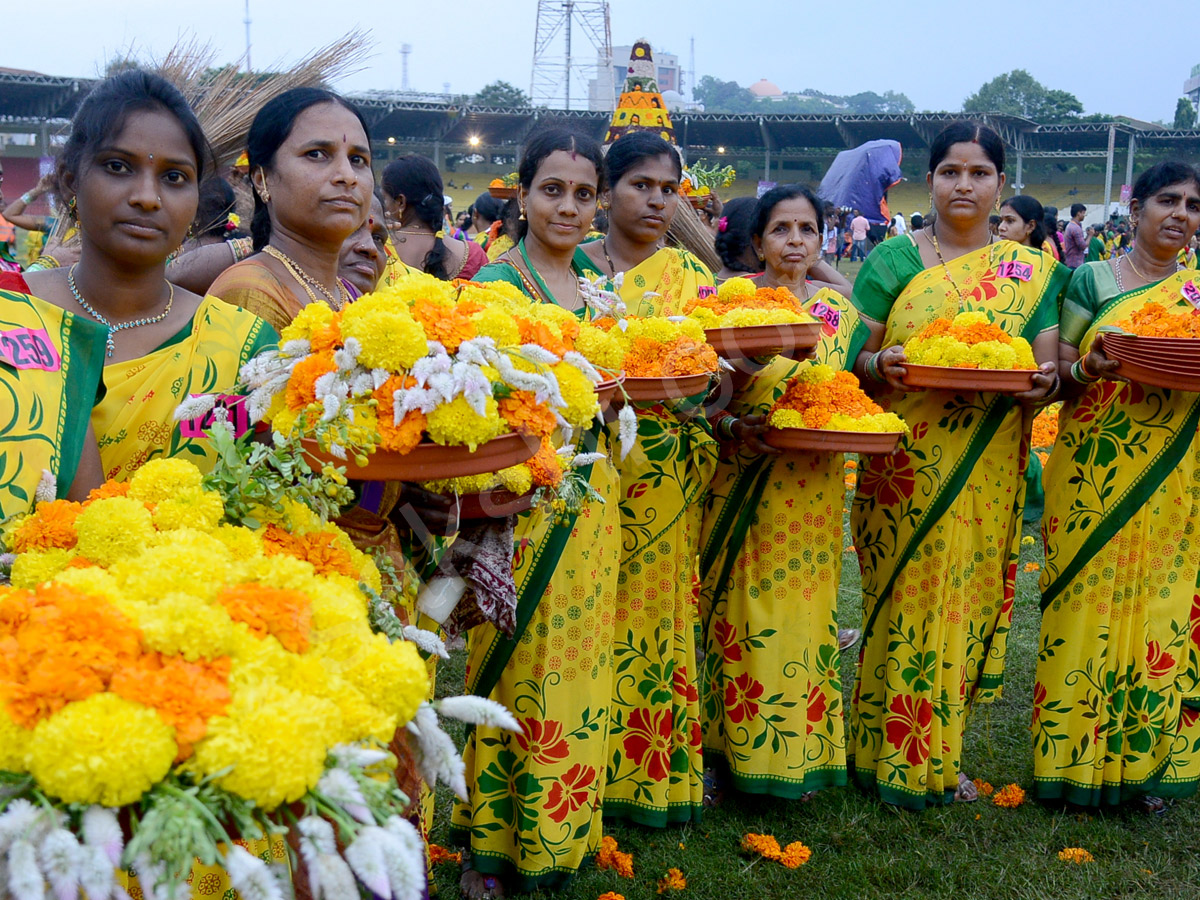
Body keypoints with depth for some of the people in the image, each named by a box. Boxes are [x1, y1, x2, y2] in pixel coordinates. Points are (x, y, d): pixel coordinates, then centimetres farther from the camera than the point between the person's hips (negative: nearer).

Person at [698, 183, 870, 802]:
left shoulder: (838, 308, 9)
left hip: (812, 491, 3)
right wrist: (732, 427, -20)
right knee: (743, 612, 0)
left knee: (802, 611, 8)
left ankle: (799, 753, 21)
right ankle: (739, 744, 14)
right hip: (742, 486, -3)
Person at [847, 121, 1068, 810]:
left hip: (988, 474, 3)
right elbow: (851, 358, 2)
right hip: (904, 469, -2)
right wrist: (880, 364, -20)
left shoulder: (1033, 271, 10)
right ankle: (895, 753, 15)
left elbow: (1050, 367, 7)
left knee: (967, 602, 7)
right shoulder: (893, 258, 3)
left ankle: (940, 755, 23)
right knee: (906, 604, 0)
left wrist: (1044, 381, -15)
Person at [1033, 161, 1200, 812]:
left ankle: (1147, 758, 17)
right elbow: (1058, 367, 2)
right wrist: (1089, 368, -19)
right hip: (1092, 475, -2)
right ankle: (1073, 754, 12)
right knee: (1085, 604, 0)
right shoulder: (1091, 281, 4)